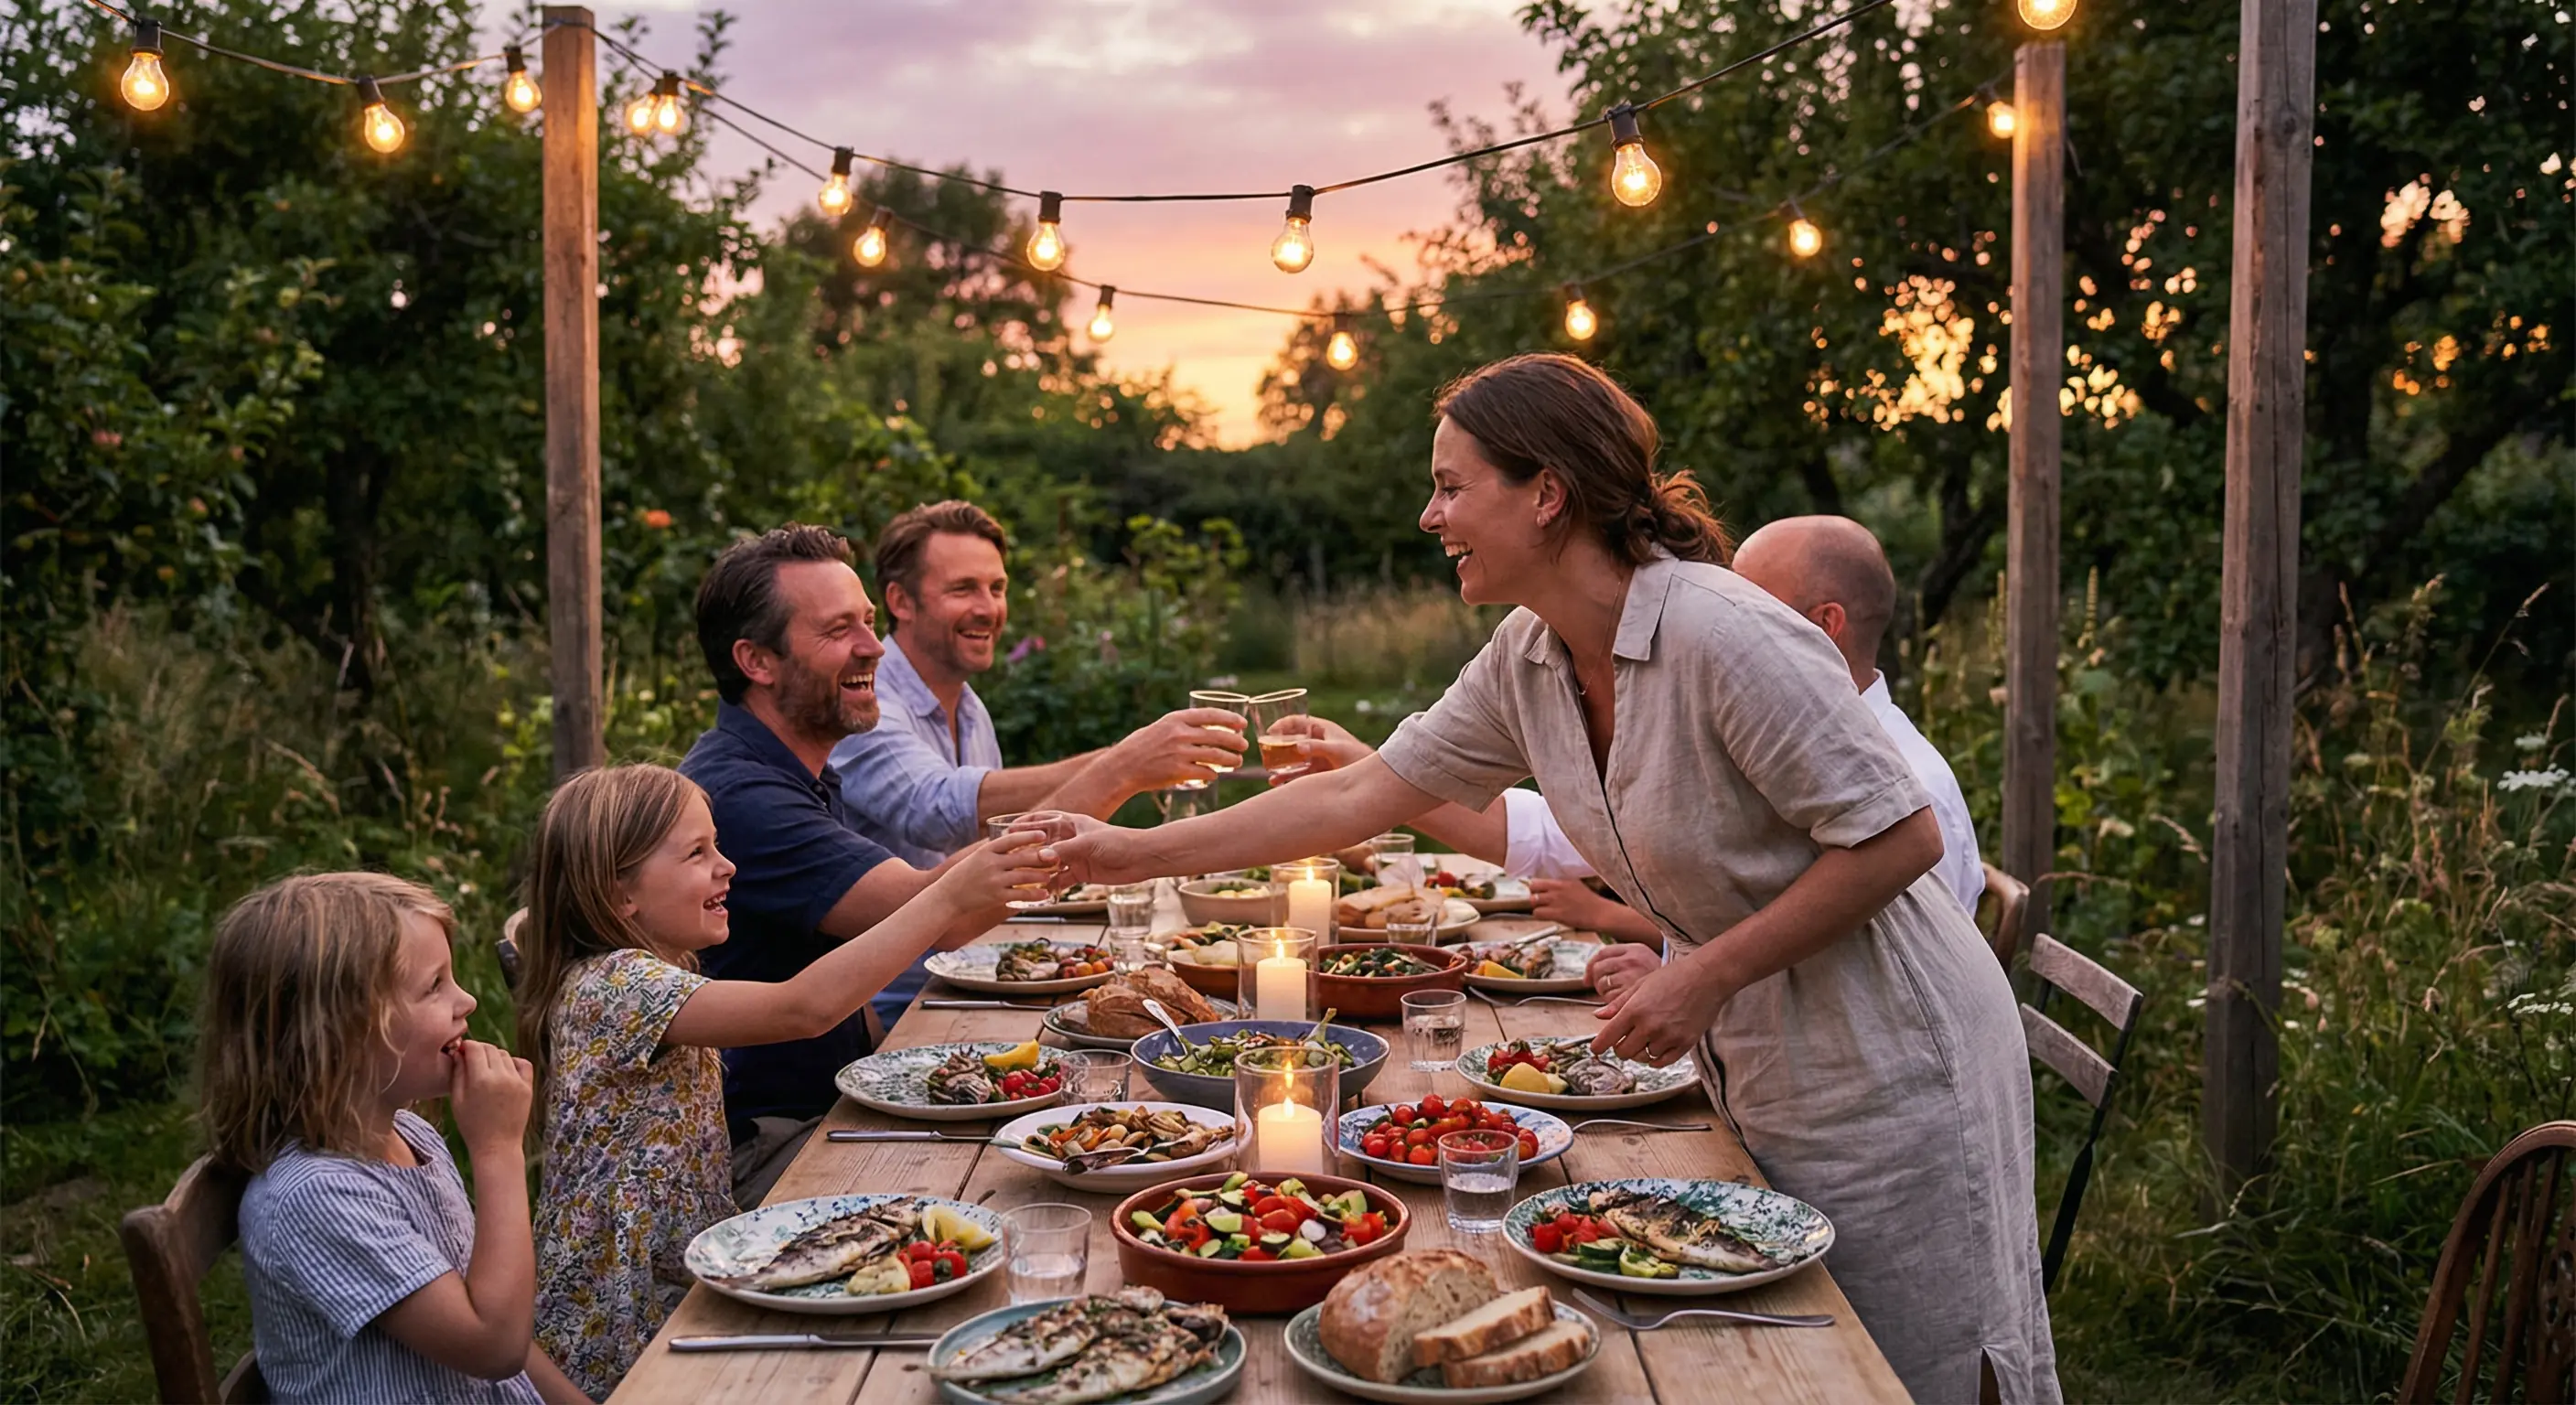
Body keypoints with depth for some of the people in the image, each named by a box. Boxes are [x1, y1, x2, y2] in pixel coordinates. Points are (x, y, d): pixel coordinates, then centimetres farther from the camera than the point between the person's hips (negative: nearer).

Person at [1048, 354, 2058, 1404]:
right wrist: (1138, 855, 5)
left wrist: (1703, 977, -22)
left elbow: (1899, 836, -23)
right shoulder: (1527, 659, 0)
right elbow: (1361, 795, 5)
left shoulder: (1720, 636, -25)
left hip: (1885, 1073, -7)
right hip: (1754, 1075, 8)